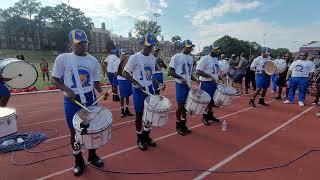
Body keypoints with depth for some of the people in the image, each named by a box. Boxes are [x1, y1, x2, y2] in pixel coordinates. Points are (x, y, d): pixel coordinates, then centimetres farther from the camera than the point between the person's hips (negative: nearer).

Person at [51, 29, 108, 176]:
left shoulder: (93, 61, 2)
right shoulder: (62, 58, -7)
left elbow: (96, 82, 7)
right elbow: (54, 79, -1)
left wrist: (101, 91, -12)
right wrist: (67, 90, -18)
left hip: (90, 99, 3)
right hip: (72, 101, -2)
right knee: (75, 131, 9)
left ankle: (92, 156, 35)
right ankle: (78, 161, 30)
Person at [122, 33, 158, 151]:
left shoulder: (153, 59, 6)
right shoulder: (134, 57, -13)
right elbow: (125, 73, -13)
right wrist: (137, 84, -22)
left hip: (149, 89, 6)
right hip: (138, 90, -6)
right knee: (139, 115, 6)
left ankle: (146, 136, 31)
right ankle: (139, 139, 26)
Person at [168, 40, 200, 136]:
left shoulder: (190, 58, 12)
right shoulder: (176, 57, -8)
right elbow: (171, 72, -13)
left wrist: (196, 80, 2)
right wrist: (181, 78, -24)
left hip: (188, 85, 6)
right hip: (180, 85, -6)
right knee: (180, 105, 0)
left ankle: (183, 124, 26)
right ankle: (178, 126, 17)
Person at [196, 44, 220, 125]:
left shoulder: (216, 59, 12)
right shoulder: (204, 59, -13)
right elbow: (198, 72, -21)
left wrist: (219, 77, 7)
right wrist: (209, 76, -24)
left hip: (214, 83, 8)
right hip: (206, 83, -8)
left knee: (212, 100, 17)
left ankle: (210, 115, 33)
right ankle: (205, 118, 17)